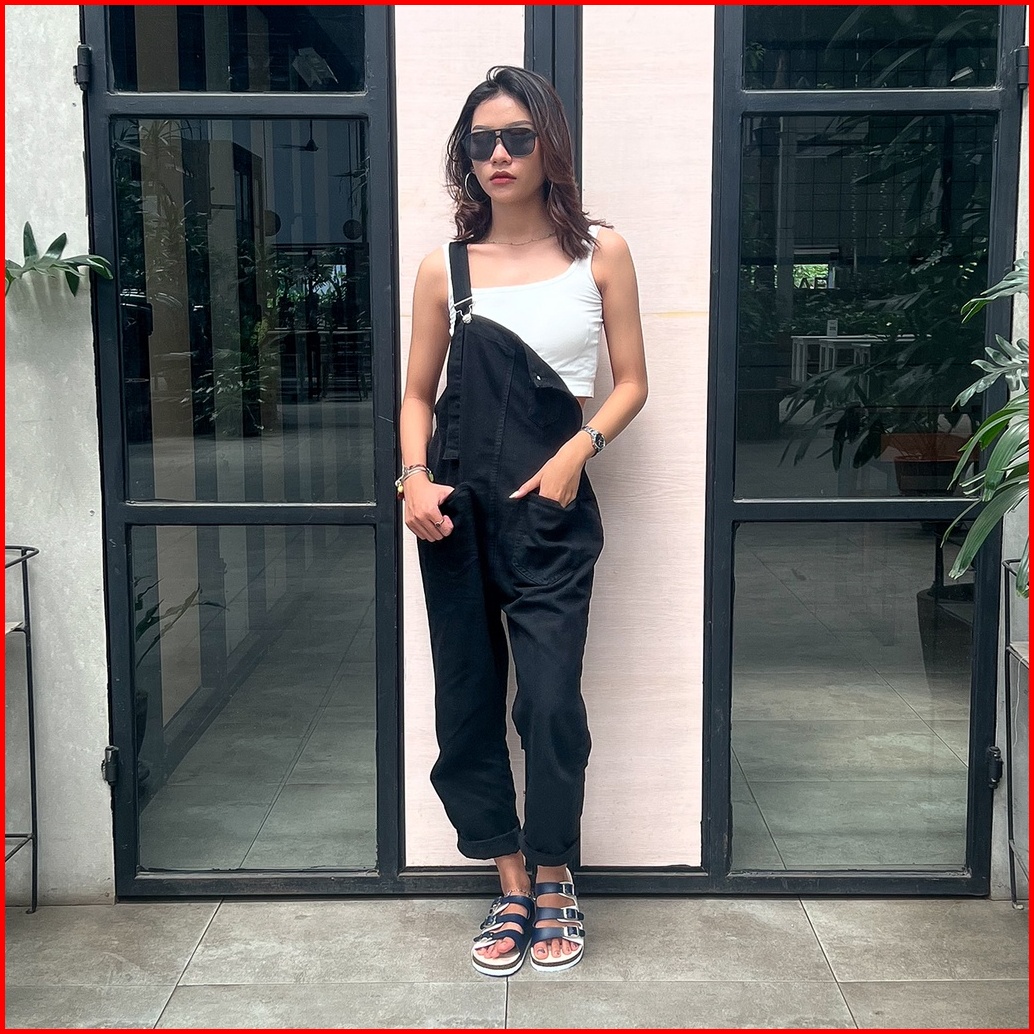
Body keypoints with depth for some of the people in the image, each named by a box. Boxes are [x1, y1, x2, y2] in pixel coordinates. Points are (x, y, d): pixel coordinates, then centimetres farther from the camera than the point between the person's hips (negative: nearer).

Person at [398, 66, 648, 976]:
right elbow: (418, 394, 12)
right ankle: (513, 888, 21)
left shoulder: (600, 254, 5)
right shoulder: (444, 269, 9)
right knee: (467, 701, 6)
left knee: (550, 700, -9)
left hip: (551, 506, -2)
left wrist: (578, 449, -11)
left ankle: (554, 880, 15)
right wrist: (416, 477, -5)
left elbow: (631, 382, 6)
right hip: (456, 507, 3)